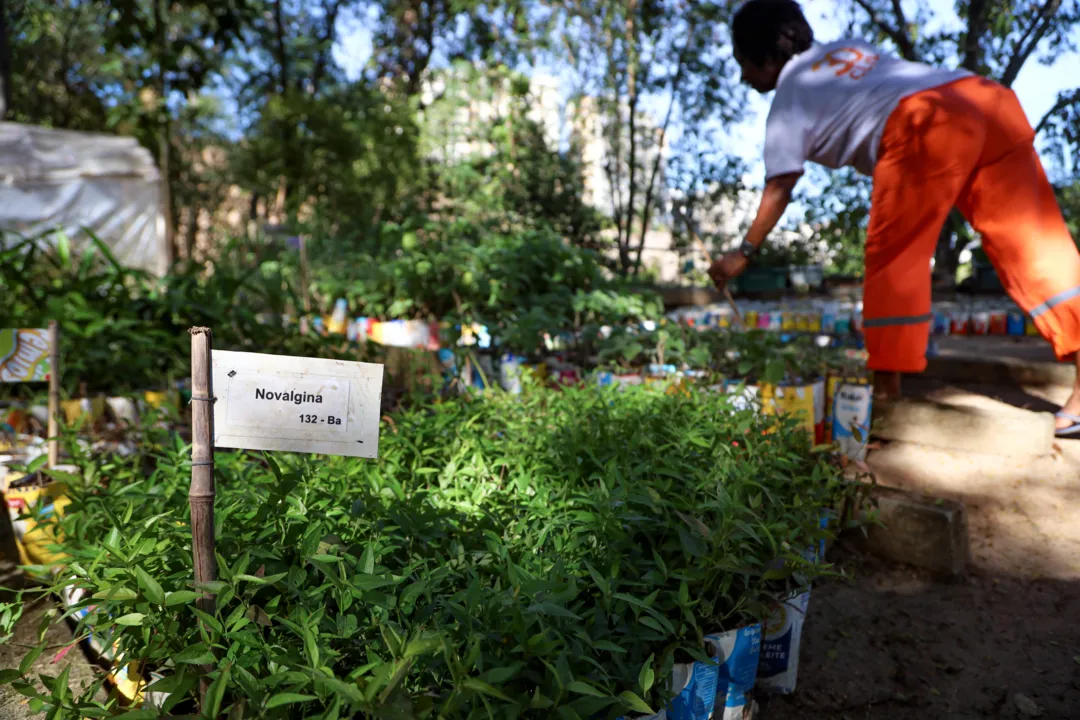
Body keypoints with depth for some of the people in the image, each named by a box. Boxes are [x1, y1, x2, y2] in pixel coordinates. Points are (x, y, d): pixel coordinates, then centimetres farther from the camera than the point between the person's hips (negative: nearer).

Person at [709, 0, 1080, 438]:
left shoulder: (788, 95, 11)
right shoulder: (845, 49, 31)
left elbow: (779, 189, 8)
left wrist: (743, 254, 13)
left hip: (926, 126, -7)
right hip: (990, 99, 7)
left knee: (894, 260, 2)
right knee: (1033, 246, 4)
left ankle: (887, 389, 2)